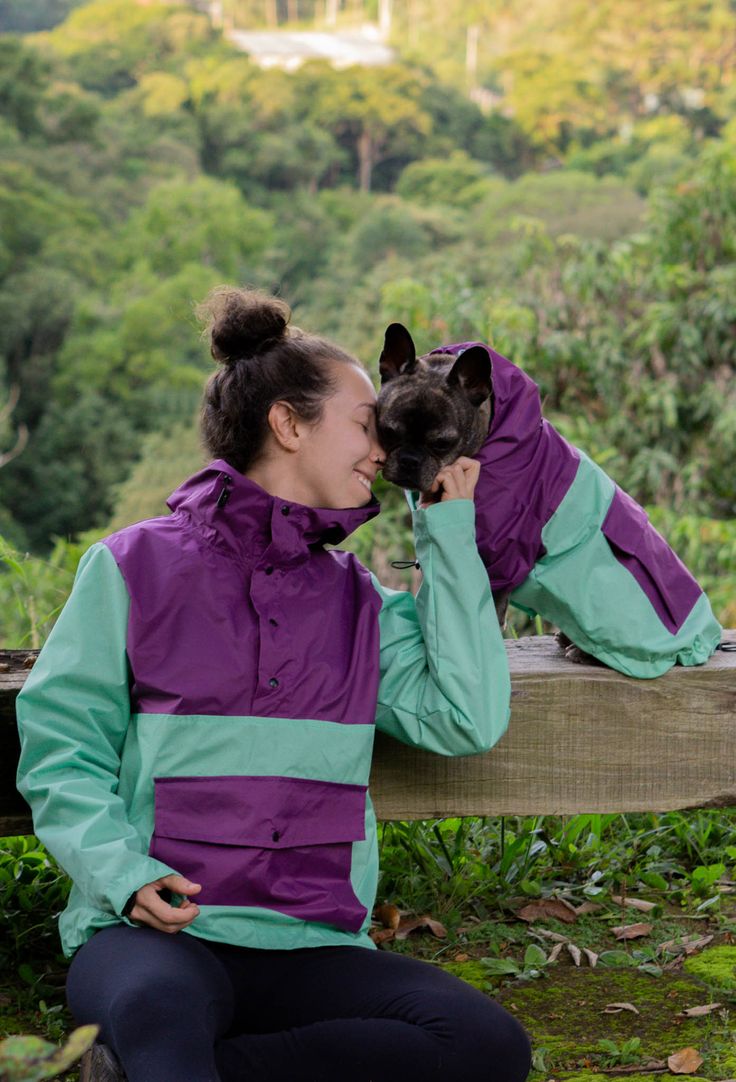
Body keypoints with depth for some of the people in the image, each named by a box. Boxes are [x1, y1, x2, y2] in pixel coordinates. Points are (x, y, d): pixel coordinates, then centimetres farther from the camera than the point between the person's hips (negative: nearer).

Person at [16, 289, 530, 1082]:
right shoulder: (136, 566, 6)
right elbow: (62, 747, 3)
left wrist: (450, 533, 8)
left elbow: (466, 719, 2)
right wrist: (123, 874, -16)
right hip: (155, 931, -6)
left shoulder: (359, 602, 17)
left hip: (308, 949, 6)